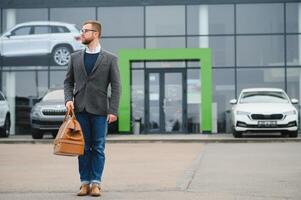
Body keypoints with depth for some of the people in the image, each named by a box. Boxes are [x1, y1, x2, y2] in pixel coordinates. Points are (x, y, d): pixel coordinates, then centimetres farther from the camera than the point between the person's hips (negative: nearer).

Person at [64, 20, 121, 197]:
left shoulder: (110, 59, 2)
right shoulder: (75, 57, 11)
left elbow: (116, 86, -1)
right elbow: (68, 81, 13)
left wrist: (113, 110, -9)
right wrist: (68, 99, -5)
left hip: (99, 109, -3)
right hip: (80, 109, 3)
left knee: (98, 147, 1)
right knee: (83, 147, 5)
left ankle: (96, 183, 6)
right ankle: (85, 183, 11)